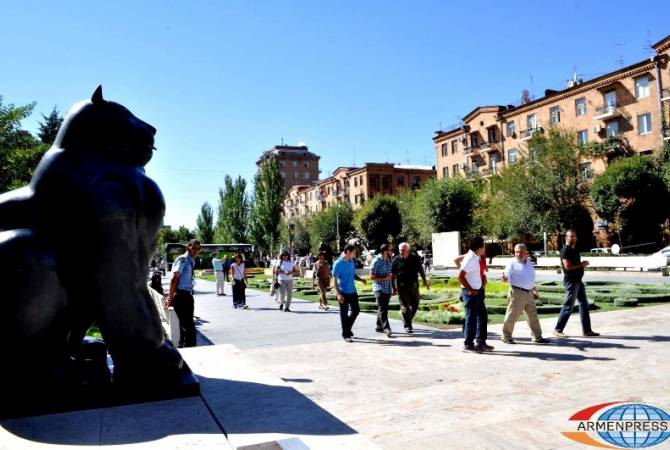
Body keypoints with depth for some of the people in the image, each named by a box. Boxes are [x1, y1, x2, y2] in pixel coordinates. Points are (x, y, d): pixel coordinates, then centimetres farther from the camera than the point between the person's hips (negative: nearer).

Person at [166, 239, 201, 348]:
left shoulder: (191, 261, 16)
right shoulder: (183, 259, -11)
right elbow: (174, 279, -17)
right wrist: (170, 298, -19)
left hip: (187, 296, 9)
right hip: (181, 296, -9)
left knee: (185, 327, 19)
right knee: (189, 328, -10)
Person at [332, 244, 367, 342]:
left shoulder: (352, 261, 7)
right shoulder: (338, 263, -13)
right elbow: (334, 280, -14)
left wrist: (361, 279, -1)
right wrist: (338, 294, -20)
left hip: (353, 291, 7)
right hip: (343, 292, -7)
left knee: (356, 310, 13)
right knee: (344, 313, 2)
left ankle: (347, 329, 33)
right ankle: (346, 335, 14)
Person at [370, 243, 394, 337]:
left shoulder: (390, 260, 9)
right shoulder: (376, 261, -13)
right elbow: (372, 276, -13)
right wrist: (384, 278, -20)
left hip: (388, 289, 7)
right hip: (379, 288, -7)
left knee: (383, 308, 14)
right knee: (383, 309, -10)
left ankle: (379, 327, 25)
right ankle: (387, 329, -14)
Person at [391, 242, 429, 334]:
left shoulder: (415, 258, 2)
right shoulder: (396, 260, -4)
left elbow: (421, 270, 12)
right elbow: (393, 275, -2)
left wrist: (425, 281, 9)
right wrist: (394, 287, -7)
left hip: (414, 285, 3)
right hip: (402, 287, -3)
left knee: (415, 306, 9)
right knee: (405, 307, -3)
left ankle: (408, 321, 30)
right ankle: (407, 326, 5)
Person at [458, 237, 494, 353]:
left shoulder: (477, 257, 6)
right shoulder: (470, 259, -20)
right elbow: (460, 276, -23)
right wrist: (470, 290, -18)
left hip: (478, 291, 9)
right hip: (470, 292, -9)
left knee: (482, 316, 15)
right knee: (471, 318, -2)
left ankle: (481, 343, 25)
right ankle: (468, 344, 9)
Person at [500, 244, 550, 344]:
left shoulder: (529, 263, 13)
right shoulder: (512, 263, -8)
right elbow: (507, 277, -17)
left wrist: (534, 291, 23)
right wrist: (505, 278, -40)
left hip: (529, 293, 7)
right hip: (517, 293, -7)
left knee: (533, 315, 11)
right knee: (512, 316, -1)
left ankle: (537, 337, 20)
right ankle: (506, 337, 11)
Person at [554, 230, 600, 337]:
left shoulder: (574, 250, 16)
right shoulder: (565, 250, -13)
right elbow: (568, 266, -22)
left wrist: (583, 264, 9)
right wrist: (581, 265, -13)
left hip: (578, 280, 10)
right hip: (571, 281, -10)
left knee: (584, 304, 11)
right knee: (568, 306, -6)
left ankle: (587, 330, 17)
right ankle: (558, 329, 2)